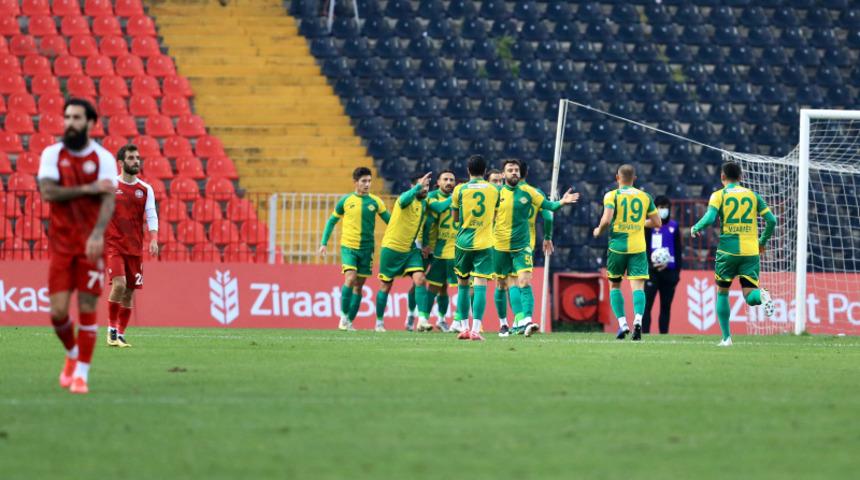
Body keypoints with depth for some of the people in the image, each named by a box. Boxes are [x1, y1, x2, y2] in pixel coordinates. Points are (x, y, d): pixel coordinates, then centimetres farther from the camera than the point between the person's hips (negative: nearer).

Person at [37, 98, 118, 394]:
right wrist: (87, 188, -16)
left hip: (91, 244, -1)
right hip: (61, 244, 1)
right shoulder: (52, 155, 3)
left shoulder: (103, 158, -2)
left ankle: (81, 373, 4)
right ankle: (72, 354, 27)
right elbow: (48, 192, -11)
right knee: (58, 311, -3)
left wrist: (98, 234, -30)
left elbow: (108, 199, -13)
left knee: (87, 308, -4)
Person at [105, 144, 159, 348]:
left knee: (129, 292, 5)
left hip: (135, 247, 4)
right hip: (113, 245, -4)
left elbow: (151, 216, 1)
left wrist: (154, 239, -15)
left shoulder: (145, 189, 7)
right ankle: (111, 328, -5)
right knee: (119, 284, -20)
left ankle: (120, 335, 15)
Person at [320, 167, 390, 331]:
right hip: (348, 247, -2)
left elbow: (390, 221, 5)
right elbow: (332, 221, 11)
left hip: (366, 249, 2)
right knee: (350, 279, -19)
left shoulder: (375, 202, 3)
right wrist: (324, 242, 4)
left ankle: (349, 322, 12)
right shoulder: (345, 201, 1)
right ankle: (343, 316, -8)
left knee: (358, 285, 5)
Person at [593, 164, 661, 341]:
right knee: (638, 286, -3)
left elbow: (606, 220, -16)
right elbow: (657, 222, 9)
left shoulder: (612, 196, -2)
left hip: (618, 246, -1)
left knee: (614, 285, 14)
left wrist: (599, 231, 4)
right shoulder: (645, 197, 8)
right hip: (638, 247, 1)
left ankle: (623, 324, 3)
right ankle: (638, 319, -28)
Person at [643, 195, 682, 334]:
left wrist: (677, 271, 7)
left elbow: (678, 250, 13)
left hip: (669, 271, 4)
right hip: (652, 271, -4)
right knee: (646, 304, -10)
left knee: (666, 307, 6)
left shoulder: (673, 226, 10)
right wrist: (651, 264, -15)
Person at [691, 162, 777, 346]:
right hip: (751, 251, 2)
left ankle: (726, 337, 12)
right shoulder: (753, 196, 11)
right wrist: (763, 241, 21)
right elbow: (771, 221, 5)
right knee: (749, 295, 1)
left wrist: (695, 228, 7)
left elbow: (709, 218, -14)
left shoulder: (719, 195, 1)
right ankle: (761, 295, -36)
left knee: (722, 292, 15)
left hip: (727, 251, -2)